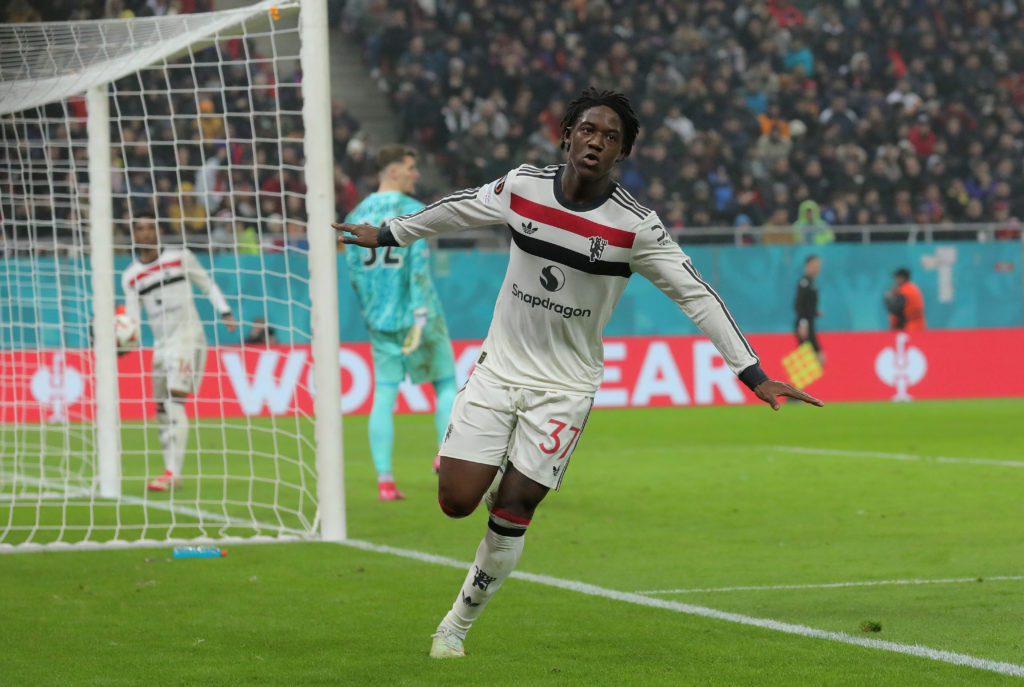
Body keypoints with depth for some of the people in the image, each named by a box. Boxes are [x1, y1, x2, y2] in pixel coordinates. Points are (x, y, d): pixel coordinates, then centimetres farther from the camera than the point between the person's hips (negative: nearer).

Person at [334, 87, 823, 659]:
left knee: (511, 513, -6)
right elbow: (460, 209, 14)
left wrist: (753, 374, -15)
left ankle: (457, 626, 13)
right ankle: (500, 474, 30)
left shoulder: (635, 225, -15)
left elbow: (696, 294, -11)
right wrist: (388, 234, 26)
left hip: (565, 386, -2)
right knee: (456, 501, -7)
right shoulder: (522, 186, -6)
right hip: (499, 369, 3)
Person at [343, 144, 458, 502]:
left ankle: (384, 480, -3)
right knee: (446, 384, 10)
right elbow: (419, 267, -16)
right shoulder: (413, 211, -9)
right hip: (415, 314, -5)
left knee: (384, 397, 4)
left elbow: (354, 271, 10)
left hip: (379, 321, 5)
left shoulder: (357, 215, 9)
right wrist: (421, 316, -18)